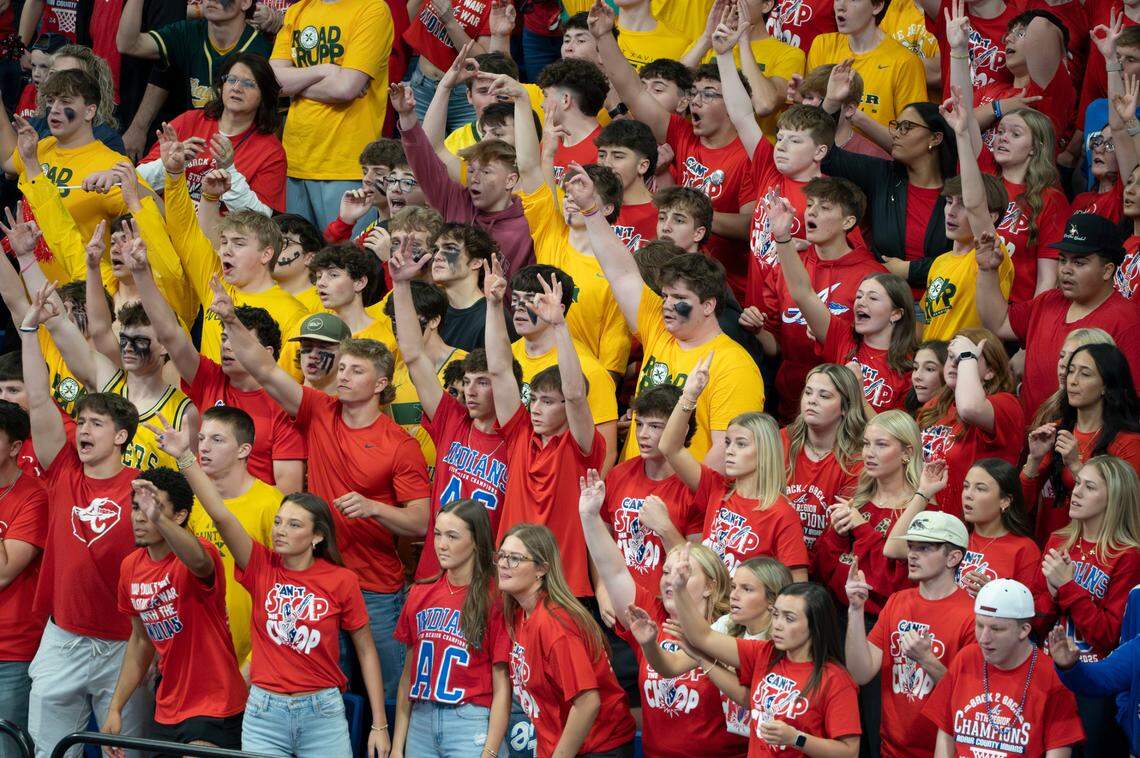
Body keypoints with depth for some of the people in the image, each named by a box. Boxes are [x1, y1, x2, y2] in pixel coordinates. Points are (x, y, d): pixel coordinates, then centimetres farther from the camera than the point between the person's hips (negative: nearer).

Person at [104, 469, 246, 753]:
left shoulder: (191, 557, -16)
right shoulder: (131, 567, 5)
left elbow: (199, 562, -44)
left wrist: (158, 518, -61)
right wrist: (114, 709, 15)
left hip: (214, 711, -8)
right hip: (166, 713, 8)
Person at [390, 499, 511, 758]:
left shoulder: (494, 599, -6)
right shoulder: (420, 595, 10)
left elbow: (502, 688, -8)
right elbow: (408, 676, 12)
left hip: (471, 725, -5)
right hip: (421, 724, 5)